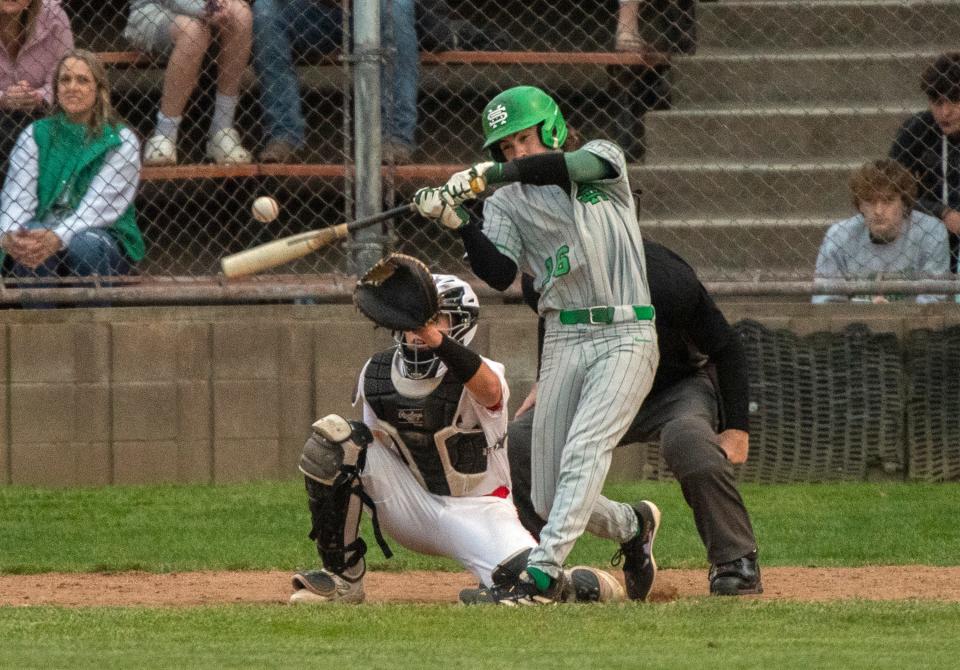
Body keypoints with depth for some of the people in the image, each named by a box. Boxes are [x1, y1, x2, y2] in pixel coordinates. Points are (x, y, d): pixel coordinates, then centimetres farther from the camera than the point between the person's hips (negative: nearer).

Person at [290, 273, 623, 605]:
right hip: (412, 509, 4)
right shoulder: (375, 374, -4)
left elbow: (490, 392, -46)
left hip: (477, 510, -4)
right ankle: (342, 578, -8)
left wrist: (436, 341, -63)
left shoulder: (471, 372, -20)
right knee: (333, 435, -16)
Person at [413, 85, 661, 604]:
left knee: (583, 452, -23)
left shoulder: (603, 160, 3)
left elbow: (569, 166, -22)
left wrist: (489, 174, -31)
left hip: (627, 335, -4)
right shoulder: (508, 202, 8)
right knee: (549, 499, 3)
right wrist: (457, 222, -23)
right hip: (565, 342, 4)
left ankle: (543, 572, -30)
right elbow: (499, 274, -8)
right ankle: (632, 525, 31)